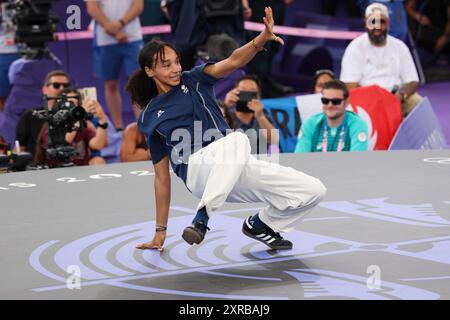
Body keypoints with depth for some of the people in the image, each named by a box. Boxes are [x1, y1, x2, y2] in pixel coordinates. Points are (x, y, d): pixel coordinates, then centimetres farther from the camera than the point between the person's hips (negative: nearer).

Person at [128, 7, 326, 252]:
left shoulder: (193, 80, 14)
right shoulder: (149, 119, 12)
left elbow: (233, 62, -4)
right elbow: (162, 176, 15)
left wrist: (262, 38, -24)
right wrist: (160, 232, 13)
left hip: (236, 167, 4)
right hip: (197, 169, -4)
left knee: (313, 191, -9)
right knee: (237, 139, -38)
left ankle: (260, 225, 15)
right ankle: (202, 217, -37)